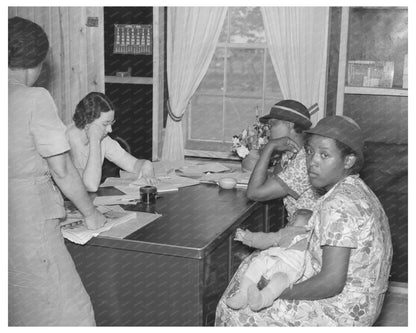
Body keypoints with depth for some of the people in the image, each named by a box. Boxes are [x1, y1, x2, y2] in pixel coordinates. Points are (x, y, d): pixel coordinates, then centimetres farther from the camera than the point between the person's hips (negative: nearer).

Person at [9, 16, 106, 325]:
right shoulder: (35, 98, -12)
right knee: (65, 312, 2)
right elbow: (61, 170, -9)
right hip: (28, 224, -7)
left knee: (14, 313, 18)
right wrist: (91, 214, 4)